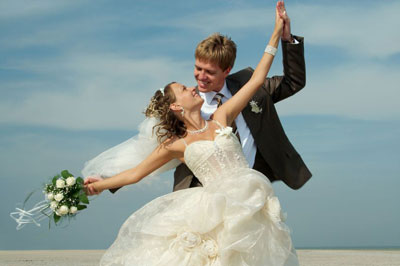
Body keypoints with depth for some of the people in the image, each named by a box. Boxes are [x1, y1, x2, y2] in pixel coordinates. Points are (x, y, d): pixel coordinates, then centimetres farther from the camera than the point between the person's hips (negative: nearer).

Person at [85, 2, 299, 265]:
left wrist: (277, 33, 15)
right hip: (219, 211, -1)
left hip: (251, 203, 2)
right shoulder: (176, 145, 11)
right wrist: (101, 184, 9)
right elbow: (135, 173, 16)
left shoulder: (221, 118, 16)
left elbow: (257, 79, 16)